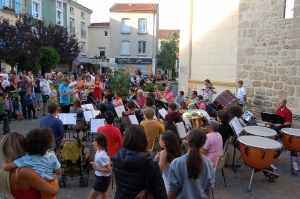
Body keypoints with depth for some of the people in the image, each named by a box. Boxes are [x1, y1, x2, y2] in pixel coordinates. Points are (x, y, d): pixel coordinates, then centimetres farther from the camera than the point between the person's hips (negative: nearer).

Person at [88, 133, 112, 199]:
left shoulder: (102, 156, -30)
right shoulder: (99, 151, -2)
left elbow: (109, 170, -31)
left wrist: (96, 168, -27)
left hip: (102, 179, -10)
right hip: (103, 178, 10)